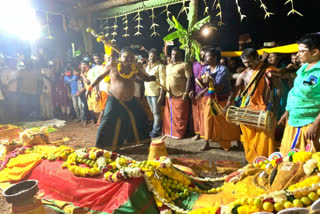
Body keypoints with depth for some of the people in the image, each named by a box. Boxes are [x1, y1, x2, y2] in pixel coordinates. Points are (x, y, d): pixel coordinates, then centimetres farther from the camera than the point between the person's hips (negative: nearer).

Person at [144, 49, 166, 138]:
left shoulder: (160, 66, -5)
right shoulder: (147, 66, 17)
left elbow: (163, 81, -11)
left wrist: (161, 94, -18)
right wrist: (145, 91, 12)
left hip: (156, 92, -7)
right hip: (148, 92, 7)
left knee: (156, 112, -3)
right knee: (153, 112, 12)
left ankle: (156, 130, 5)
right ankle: (156, 128, 21)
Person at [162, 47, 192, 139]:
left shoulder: (184, 65, -1)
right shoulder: (168, 66, 20)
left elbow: (189, 79, -8)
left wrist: (186, 93, -16)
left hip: (180, 95, -6)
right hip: (169, 95, 6)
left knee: (179, 116, 0)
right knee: (168, 115, 10)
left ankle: (179, 133, 11)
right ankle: (168, 131, 22)